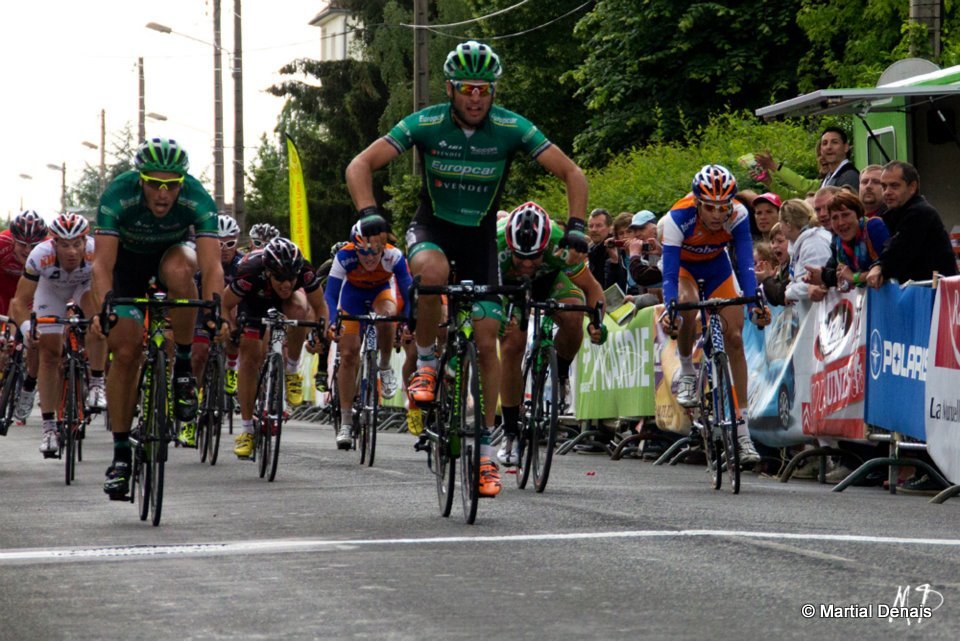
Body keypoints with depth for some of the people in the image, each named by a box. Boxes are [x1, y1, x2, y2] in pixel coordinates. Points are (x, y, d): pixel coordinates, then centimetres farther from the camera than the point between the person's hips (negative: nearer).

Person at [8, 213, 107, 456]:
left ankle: (96, 384, -18)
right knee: (49, 352, -7)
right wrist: (27, 326, -48)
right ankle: (49, 427, 0)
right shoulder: (40, 256, -38)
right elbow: (21, 302, -30)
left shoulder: (96, 252, -40)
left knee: (98, 315, -33)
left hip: (87, 283, 0)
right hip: (51, 287, 1)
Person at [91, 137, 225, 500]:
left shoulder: (197, 199, -33)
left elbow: (211, 264, -39)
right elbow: (103, 263, -38)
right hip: (128, 257, 0)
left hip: (173, 250, 0)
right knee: (125, 353, -10)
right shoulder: (117, 195, -34)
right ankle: (121, 454, 0)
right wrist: (102, 310, -54)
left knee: (177, 271, -37)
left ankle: (184, 367, -18)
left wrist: (213, 309, -55)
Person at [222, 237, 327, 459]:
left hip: (286, 302, 1)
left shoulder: (305, 272, -36)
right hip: (253, 302, -1)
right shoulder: (251, 272, -41)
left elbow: (320, 306, -20)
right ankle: (246, 430, 2)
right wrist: (231, 330, -36)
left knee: (299, 310, -34)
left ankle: (292, 371, -11)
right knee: (250, 359, -10)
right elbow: (226, 306, -23)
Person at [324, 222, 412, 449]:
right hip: (353, 292, 1)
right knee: (348, 355, -6)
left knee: (386, 316, -37)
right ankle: (345, 423, 2)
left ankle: (385, 368, -10)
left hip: (383, 290, -1)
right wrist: (333, 323, -48)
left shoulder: (393, 256, -34)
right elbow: (330, 294, -33)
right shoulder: (344, 257, -34)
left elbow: (408, 290, -32)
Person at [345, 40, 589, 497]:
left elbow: (573, 175, -12)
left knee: (486, 340, -6)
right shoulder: (425, 124, -18)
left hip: (481, 237, 1)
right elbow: (360, 165, -19)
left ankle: (486, 449, 5)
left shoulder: (512, 129, -17)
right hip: (432, 227, -1)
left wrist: (575, 228, -26)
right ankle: (426, 362, -14)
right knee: (433, 272, -38)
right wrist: (369, 215, -35)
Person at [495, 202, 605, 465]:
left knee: (573, 318, -30)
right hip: (508, 285, 0)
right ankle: (510, 433, -6)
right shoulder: (497, 246, -40)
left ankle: (561, 373, 0)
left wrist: (597, 322, -40)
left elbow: (592, 287, -23)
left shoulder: (559, 245, -37)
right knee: (512, 346, -18)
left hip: (549, 278, 0)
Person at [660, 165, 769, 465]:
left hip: (716, 266, 2)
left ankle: (742, 429, -5)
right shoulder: (679, 217, -37)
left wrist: (755, 303, -52)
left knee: (734, 338, -8)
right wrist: (669, 309, -55)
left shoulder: (738, 215, -32)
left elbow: (746, 265, -36)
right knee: (688, 306, -35)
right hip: (682, 265, -2)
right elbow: (669, 273, -39)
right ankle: (686, 372, -5)